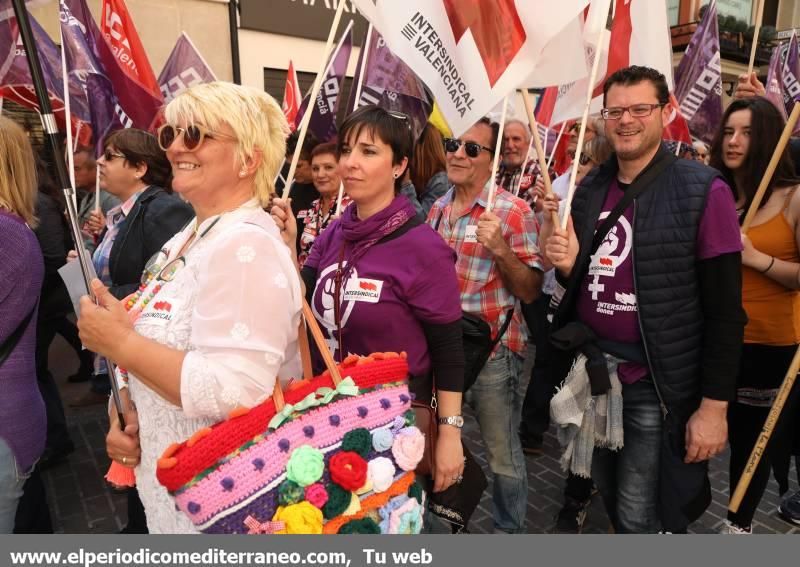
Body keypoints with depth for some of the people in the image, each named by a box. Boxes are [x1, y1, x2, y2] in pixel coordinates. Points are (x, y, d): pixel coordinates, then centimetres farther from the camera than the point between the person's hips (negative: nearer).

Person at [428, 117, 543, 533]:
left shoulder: (513, 212, -11)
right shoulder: (438, 209, 7)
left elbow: (531, 292, -14)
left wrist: (500, 249, -27)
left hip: (492, 351, -6)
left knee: (502, 454, 8)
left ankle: (510, 530, 31)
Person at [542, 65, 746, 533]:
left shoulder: (703, 192, -12)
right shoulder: (590, 189, 5)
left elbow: (724, 311, -12)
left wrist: (715, 404, -13)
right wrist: (567, 264, -9)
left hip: (656, 384, -5)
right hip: (591, 372, 6)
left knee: (639, 517, 5)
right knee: (613, 501, 22)